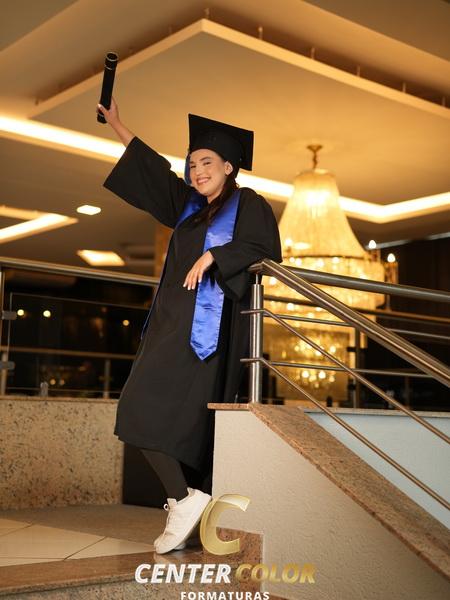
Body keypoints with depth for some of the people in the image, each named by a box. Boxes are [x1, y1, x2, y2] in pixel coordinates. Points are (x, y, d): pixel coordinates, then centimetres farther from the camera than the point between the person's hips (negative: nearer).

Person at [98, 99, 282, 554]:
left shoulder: (247, 203, 5)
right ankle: (187, 497, 0)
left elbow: (265, 250, -8)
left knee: (153, 411, -19)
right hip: (173, 321, 7)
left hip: (209, 324, -7)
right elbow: (152, 166, 33)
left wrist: (212, 255, -15)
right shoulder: (189, 205, 24)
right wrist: (115, 123, 40)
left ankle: (184, 496, -13)